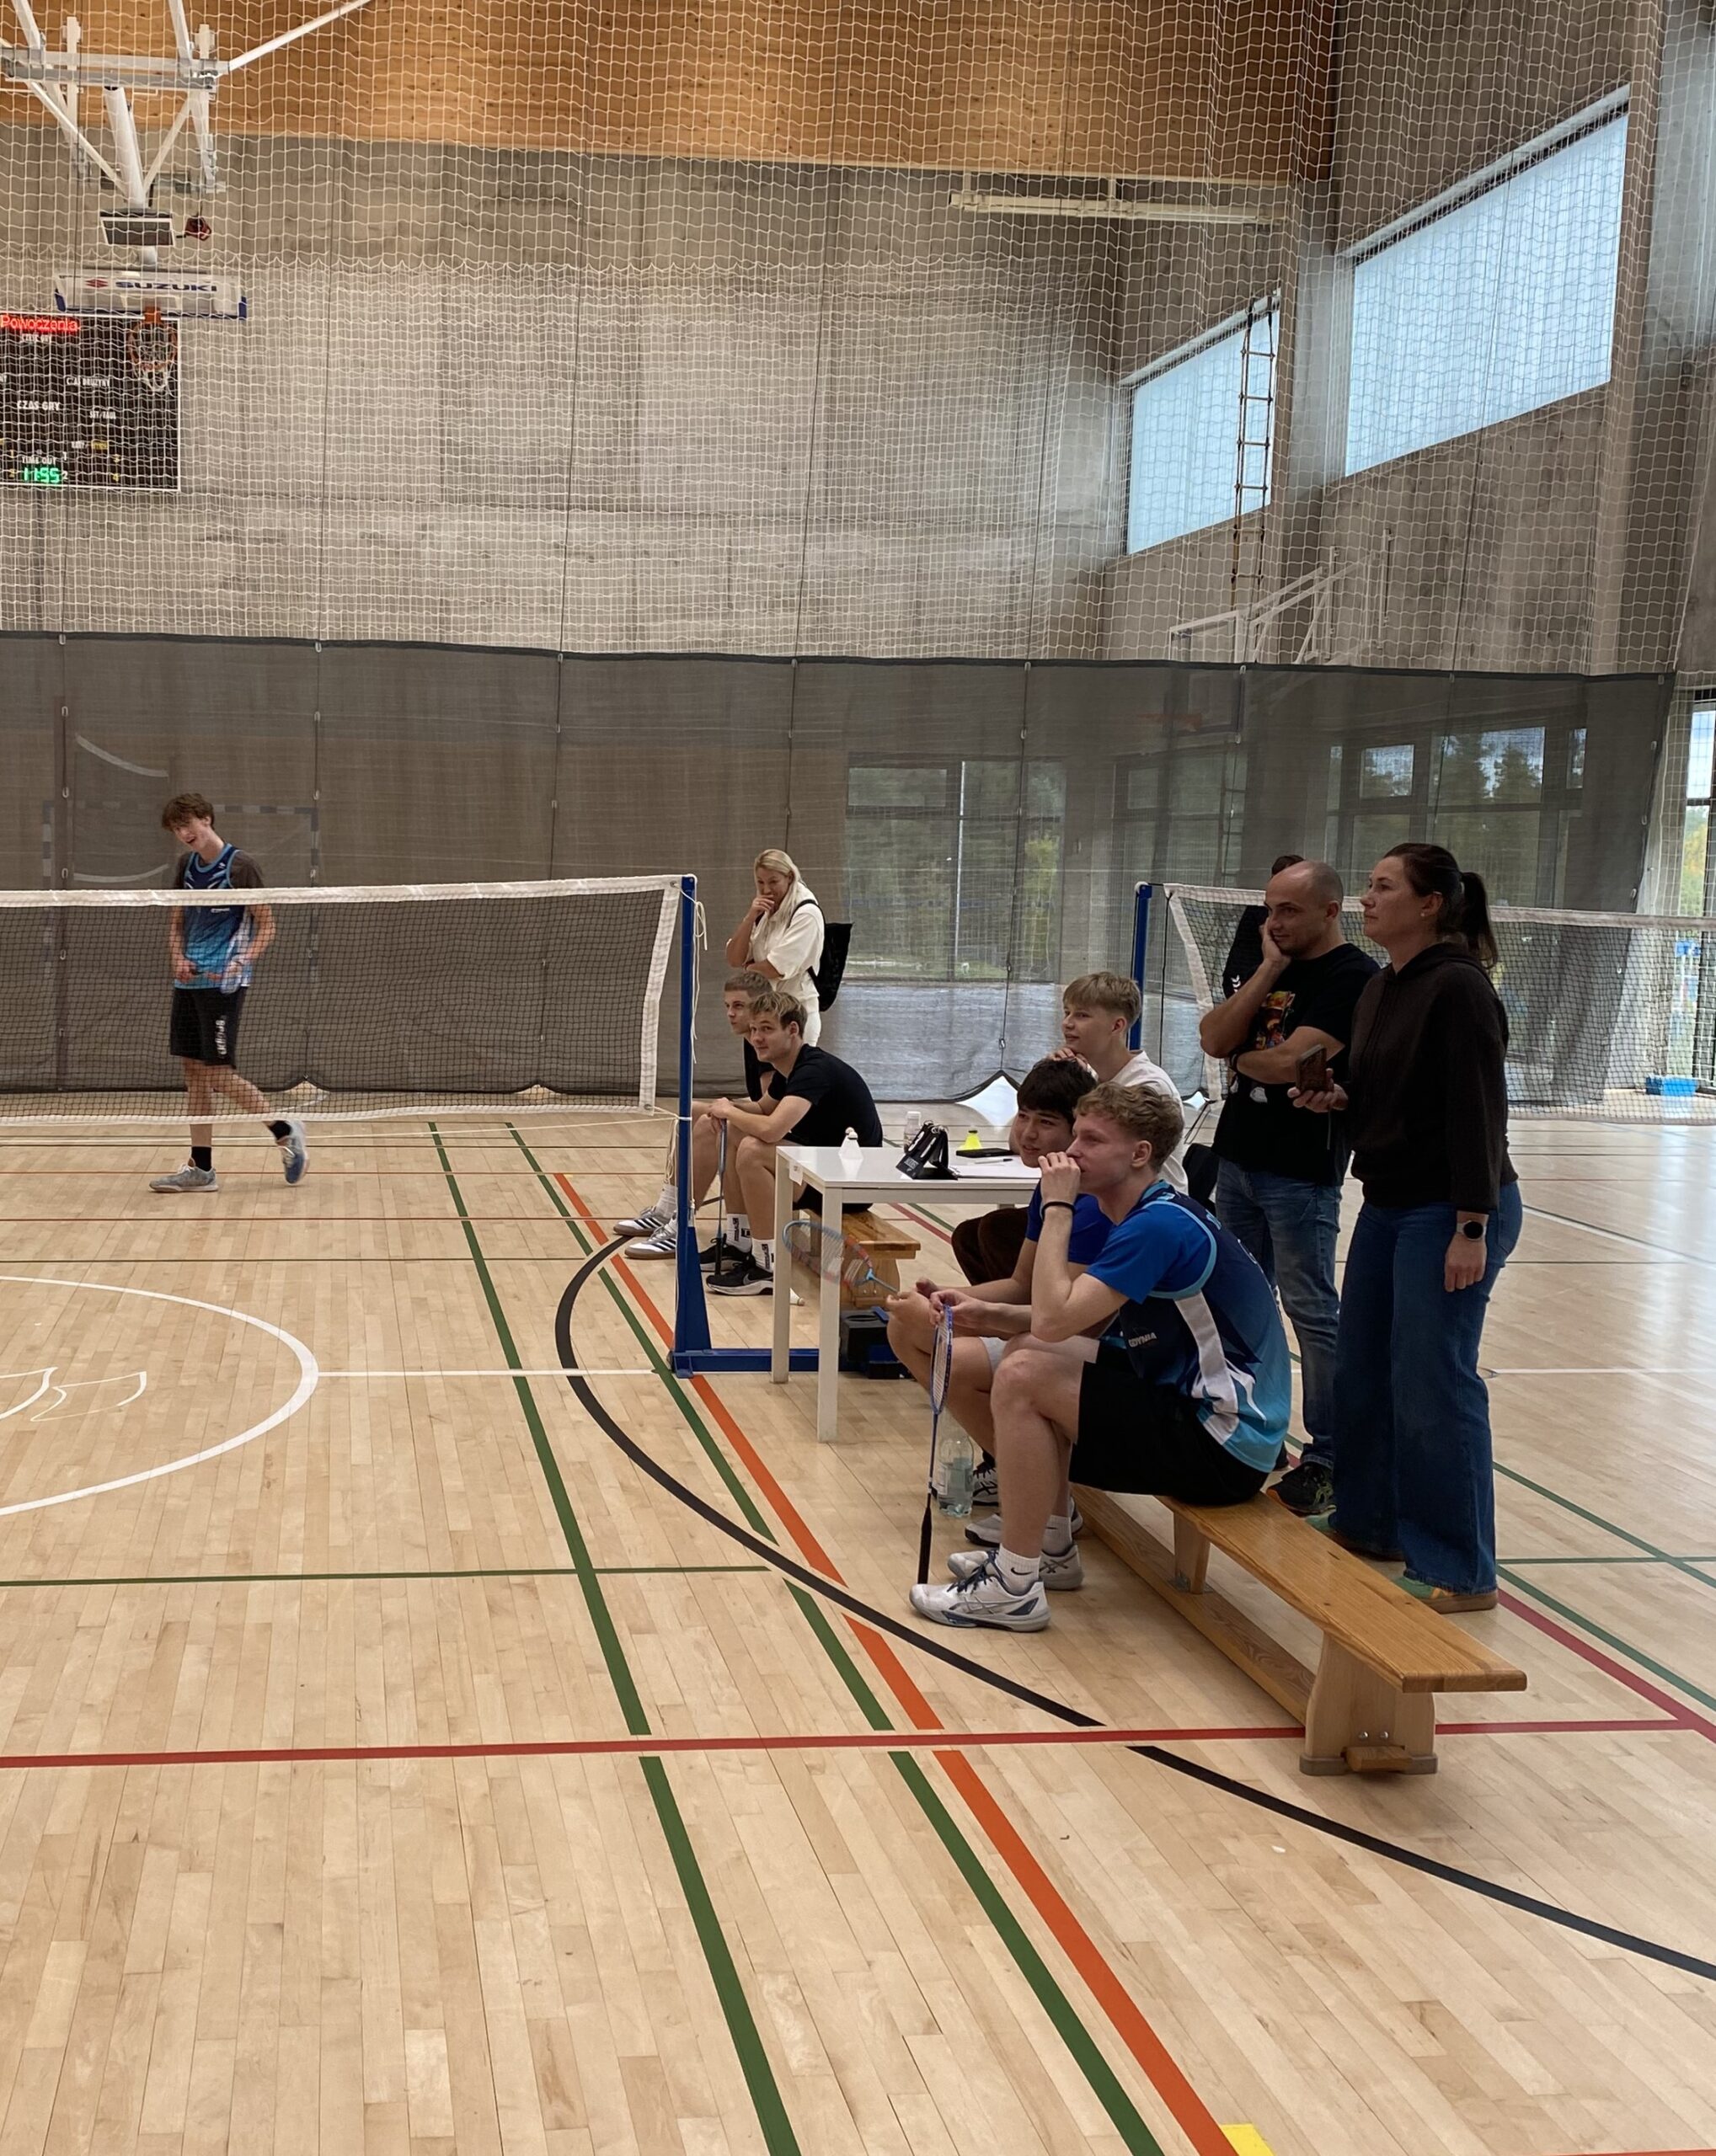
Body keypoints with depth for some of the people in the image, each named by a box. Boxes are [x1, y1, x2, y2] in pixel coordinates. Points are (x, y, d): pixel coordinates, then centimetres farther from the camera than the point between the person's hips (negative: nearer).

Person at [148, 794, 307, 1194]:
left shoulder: (239, 866, -9)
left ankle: (285, 1131, 9)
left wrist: (241, 963, -21)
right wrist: (179, 958, 1)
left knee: (218, 1073, -9)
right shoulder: (185, 865, 11)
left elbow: (266, 927, -7)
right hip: (190, 981, 7)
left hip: (224, 982, -7)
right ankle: (201, 1168, 10)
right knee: (194, 1071, 6)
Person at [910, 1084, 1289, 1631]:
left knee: (1021, 1378, -19)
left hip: (1223, 1444, -10)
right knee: (1027, 1355, 16)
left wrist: (1057, 1208, -16)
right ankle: (1047, 1544, 18)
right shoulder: (1145, 1217, 11)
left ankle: (1014, 1588, -11)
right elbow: (1077, 1324, 14)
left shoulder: (1161, 1226, -20)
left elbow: (1052, 1319, -26)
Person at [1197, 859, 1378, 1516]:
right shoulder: (1270, 967, 12)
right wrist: (1269, 969, -6)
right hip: (1237, 1159, 8)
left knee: (1312, 1312, -4)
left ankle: (1329, 1457, 2)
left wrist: (1239, 1056, -1)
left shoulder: (1354, 978, -12)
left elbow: (1288, 1061, -21)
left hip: (1300, 1172, -8)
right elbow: (1214, 1039, 0)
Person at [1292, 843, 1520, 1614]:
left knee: (1433, 1385, -5)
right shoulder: (1380, 990, 11)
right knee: (1361, 1370, 14)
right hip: (1387, 1204, 9)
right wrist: (1336, 1100, 1)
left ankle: (1459, 1570, 5)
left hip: (1450, 1212, -9)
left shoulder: (1457, 989, -16)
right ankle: (1371, 1521, 30)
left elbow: (1479, 1113, -19)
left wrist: (1471, 1229, -21)